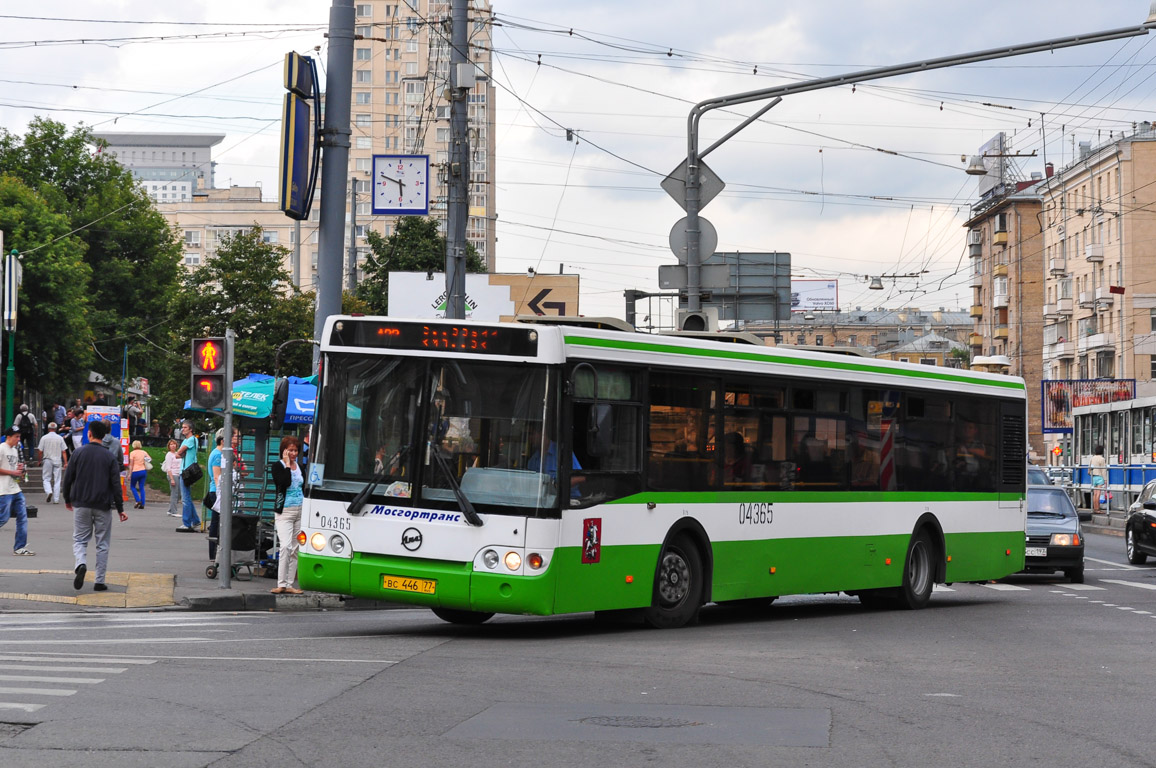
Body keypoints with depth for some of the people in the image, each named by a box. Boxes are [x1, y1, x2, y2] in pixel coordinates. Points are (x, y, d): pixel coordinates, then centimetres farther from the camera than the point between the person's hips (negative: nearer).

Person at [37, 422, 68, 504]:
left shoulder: (44, 438, -3)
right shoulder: (60, 438, 0)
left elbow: (40, 451, -2)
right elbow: (63, 452, -2)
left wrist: (40, 460, 12)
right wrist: (66, 462, 0)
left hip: (47, 460, -1)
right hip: (57, 461, 1)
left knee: (46, 479, 8)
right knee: (57, 480, 5)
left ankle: (49, 491, -19)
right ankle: (56, 499, 4)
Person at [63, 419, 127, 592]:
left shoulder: (78, 454, -2)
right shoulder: (109, 457, -3)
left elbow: (68, 479, 2)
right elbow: (116, 485, -5)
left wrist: (67, 500, 17)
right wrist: (120, 509, 0)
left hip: (81, 505, 0)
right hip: (103, 506, 0)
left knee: (80, 539, 9)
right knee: (102, 544, 8)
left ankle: (81, 564, -21)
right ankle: (99, 581, 7)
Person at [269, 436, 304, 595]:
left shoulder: (299, 466, 14)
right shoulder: (277, 466, -3)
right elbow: (284, 483, -20)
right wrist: (287, 465, -13)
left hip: (301, 510, 6)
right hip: (285, 511, -6)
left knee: (295, 549, 4)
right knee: (286, 546, -18)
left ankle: (289, 585, 7)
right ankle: (281, 584, -16)